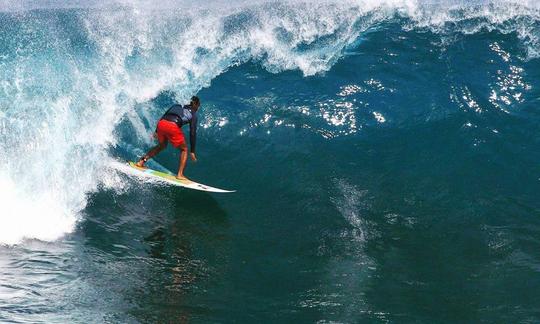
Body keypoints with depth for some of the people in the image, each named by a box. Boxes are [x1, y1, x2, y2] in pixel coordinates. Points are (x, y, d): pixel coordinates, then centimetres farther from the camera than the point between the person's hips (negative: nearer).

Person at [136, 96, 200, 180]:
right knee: (184, 150, 14)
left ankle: (141, 161, 28)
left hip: (161, 124, 5)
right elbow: (192, 133, 11)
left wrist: (156, 131, 27)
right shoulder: (193, 114, 18)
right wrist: (192, 151, 12)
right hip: (173, 126, -5)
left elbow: (164, 116, 24)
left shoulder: (178, 106, 31)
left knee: (162, 145, 32)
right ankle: (180, 174, 1)